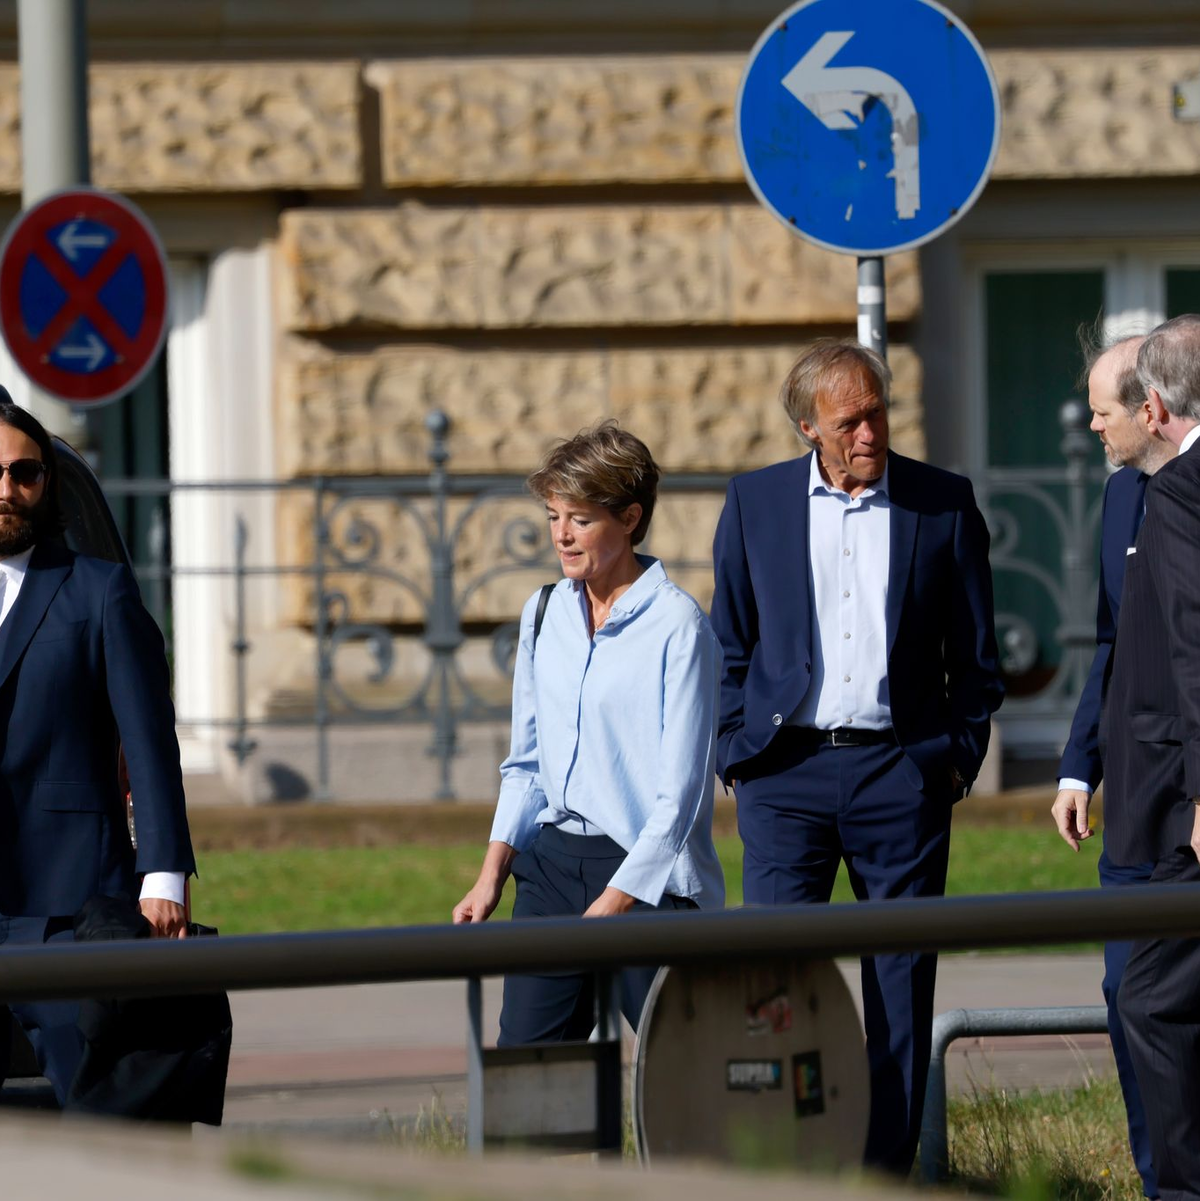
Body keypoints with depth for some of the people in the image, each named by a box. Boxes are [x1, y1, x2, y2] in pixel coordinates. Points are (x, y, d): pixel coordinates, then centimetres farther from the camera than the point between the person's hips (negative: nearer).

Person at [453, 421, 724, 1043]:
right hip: (551, 862, 6)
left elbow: (680, 790, -11)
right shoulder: (544, 614, 12)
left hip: (649, 873, -6)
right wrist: (493, 873, 8)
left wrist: (612, 904, -15)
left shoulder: (677, 625, -8)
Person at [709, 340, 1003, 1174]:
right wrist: (737, 752, 3)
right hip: (787, 771, 0)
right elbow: (728, 645, 12)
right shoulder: (756, 502, 6)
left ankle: (888, 1167, 8)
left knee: (902, 979, 2)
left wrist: (960, 755, 2)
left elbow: (976, 653, 9)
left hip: (903, 770, 0)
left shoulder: (945, 504, 4)